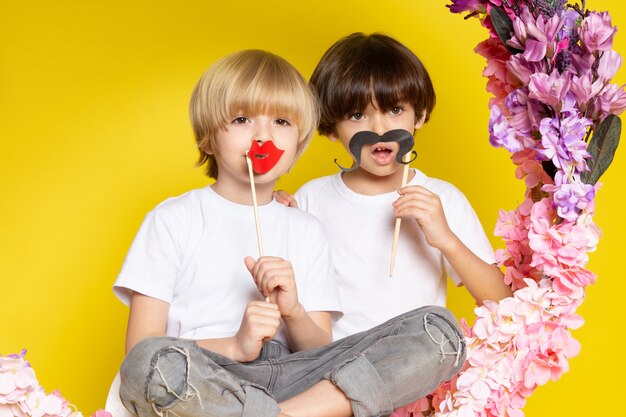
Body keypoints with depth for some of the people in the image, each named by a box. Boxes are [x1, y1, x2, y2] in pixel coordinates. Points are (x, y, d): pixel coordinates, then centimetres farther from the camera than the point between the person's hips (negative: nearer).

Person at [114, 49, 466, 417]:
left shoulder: (307, 230, 18)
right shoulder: (173, 219, 8)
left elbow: (321, 356, 12)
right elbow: (141, 350, -2)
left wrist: (293, 312, -10)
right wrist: (234, 347, -18)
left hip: (288, 378, 4)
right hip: (205, 385, -4)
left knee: (438, 330, -13)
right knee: (152, 363, -40)